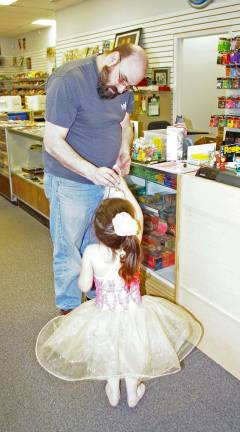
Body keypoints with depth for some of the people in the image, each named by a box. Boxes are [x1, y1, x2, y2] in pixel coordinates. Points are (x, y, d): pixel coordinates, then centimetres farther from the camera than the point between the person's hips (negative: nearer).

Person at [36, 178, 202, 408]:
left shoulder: (92, 253, -29)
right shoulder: (133, 246, -26)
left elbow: (84, 286, -13)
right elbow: (138, 216, -7)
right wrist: (123, 186, -2)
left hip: (105, 315, 0)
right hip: (133, 314, 1)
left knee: (109, 352, 28)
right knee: (132, 351, 28)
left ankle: (113, 393, 48)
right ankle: (133, 393, 47)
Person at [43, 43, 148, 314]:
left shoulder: (124, 86, 2)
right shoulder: (69, 80, -20)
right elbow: (53, 141, -22)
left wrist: (124, 151, -5)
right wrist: (91, 171, -33)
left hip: (105, 180, 6)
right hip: (70, 184, -6)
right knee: (69, 254, 7)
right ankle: (70, 312, 27)